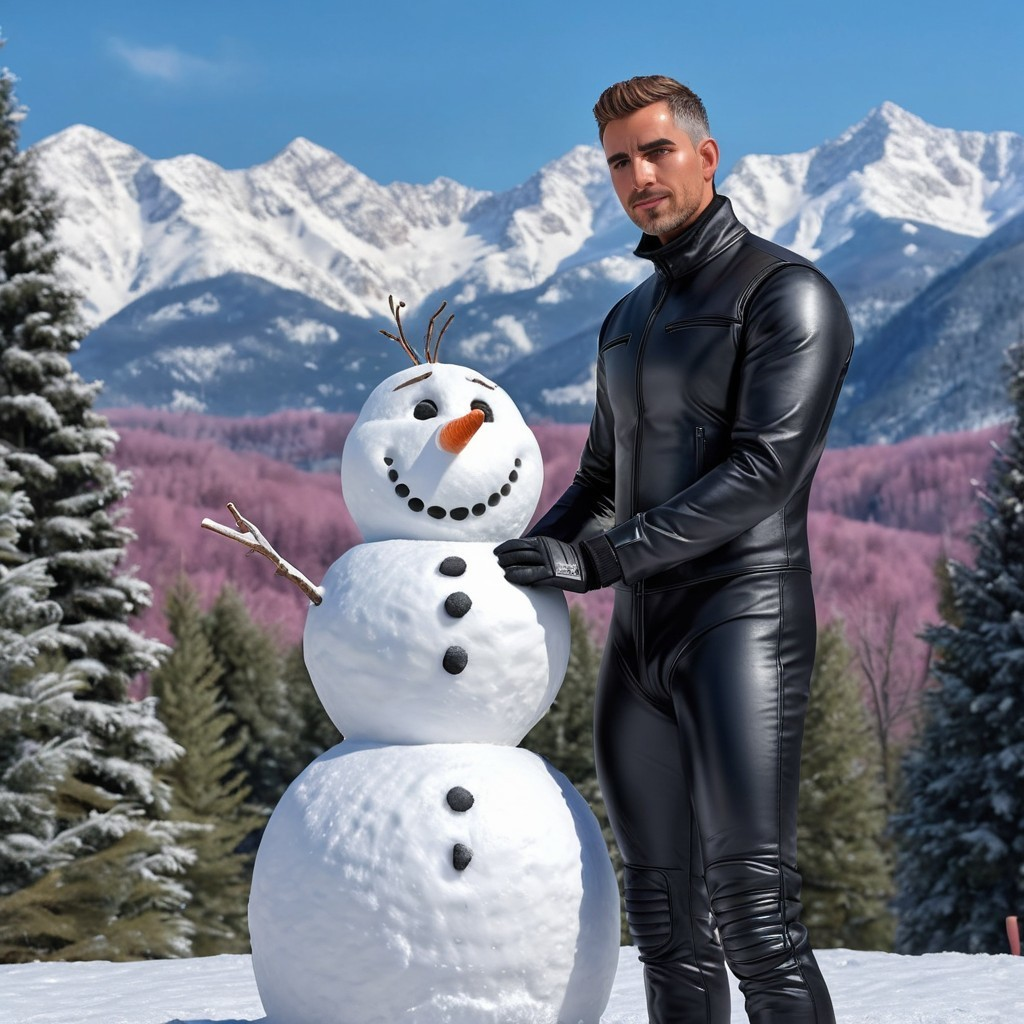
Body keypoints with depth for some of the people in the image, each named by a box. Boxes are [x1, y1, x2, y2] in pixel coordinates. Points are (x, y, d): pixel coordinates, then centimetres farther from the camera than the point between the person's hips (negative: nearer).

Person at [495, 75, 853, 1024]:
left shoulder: (790, 295, -6)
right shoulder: (629, 321, 20)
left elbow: (763, 474, -17)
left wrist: (595, 561, -20)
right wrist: (506, 564, 13)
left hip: (745, 621, -8)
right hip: (642, 640, 8)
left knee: (753, 913, -19)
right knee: (667, 924, 5)